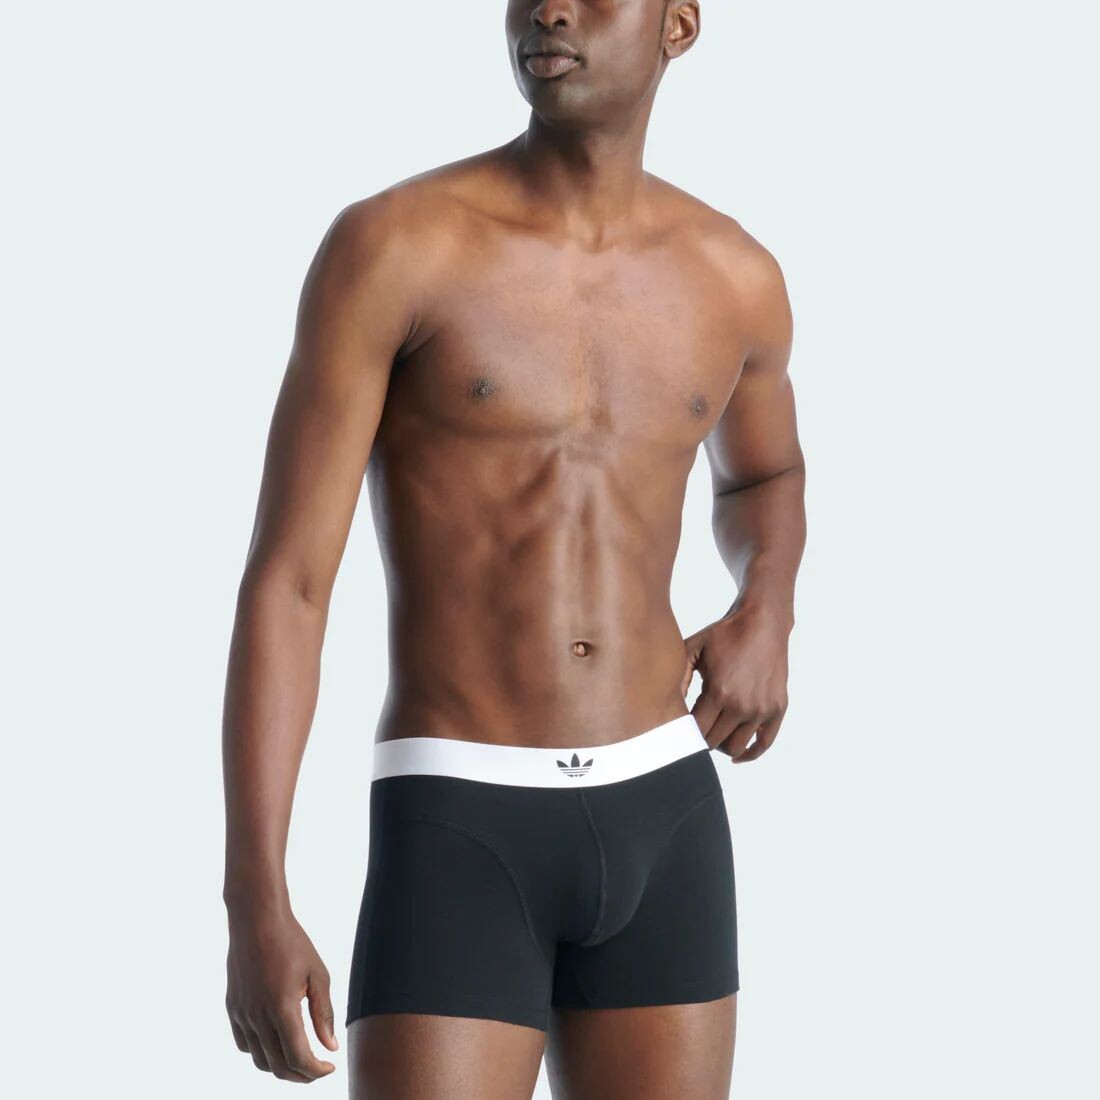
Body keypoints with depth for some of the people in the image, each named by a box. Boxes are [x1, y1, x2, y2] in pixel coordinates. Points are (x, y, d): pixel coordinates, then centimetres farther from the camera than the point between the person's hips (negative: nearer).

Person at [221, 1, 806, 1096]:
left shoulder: (734, 276, 7)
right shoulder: (387, 244, -8)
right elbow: (281, 584, -10)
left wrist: (766, 618, 5)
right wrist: (253, 907, -18)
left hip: (659, 822, 4)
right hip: (458, 842, -4)